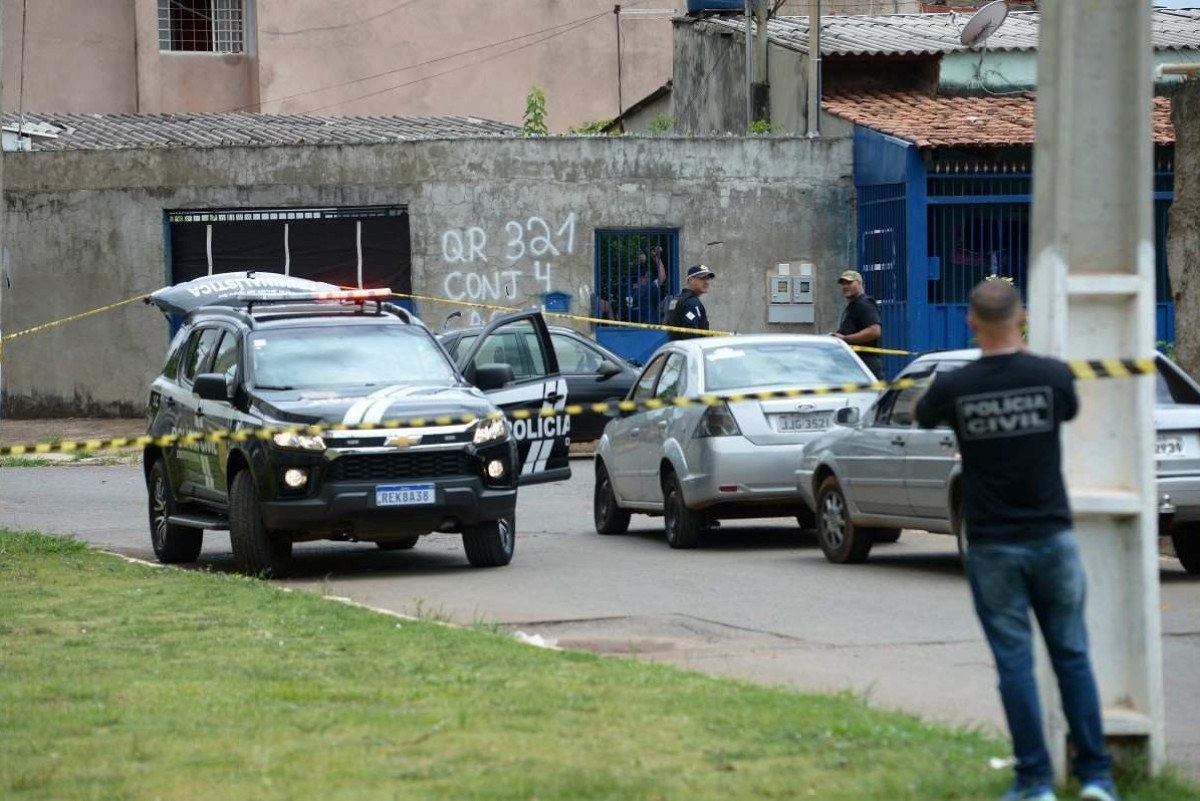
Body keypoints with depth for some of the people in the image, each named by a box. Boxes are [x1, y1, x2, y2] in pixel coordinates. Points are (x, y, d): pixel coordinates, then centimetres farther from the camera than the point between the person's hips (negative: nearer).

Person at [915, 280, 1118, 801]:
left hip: (993, 546, -1)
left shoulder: (954, 387, -10)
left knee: (1015, 662, 4)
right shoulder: (1053, 377, -8)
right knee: (1072, 656, 9)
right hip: (1053, 538, 1)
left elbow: (922, 417, 13)